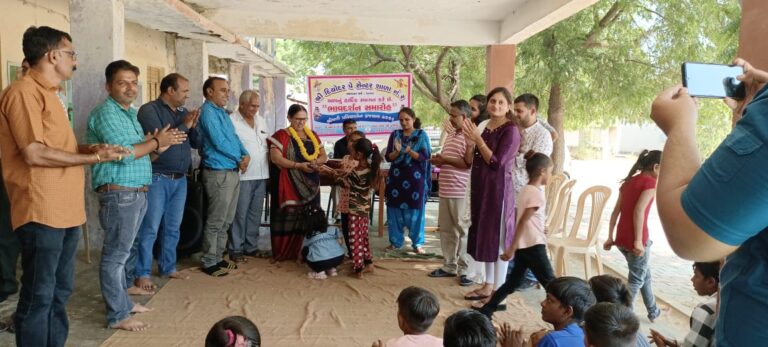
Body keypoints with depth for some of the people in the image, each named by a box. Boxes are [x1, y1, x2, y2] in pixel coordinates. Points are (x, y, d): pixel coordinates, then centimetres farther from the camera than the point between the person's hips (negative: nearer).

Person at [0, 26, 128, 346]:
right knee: (38, 296, -1)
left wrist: (90, 148, 6)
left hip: (65, 210, 10)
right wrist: (93, 157, -13)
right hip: (41, 213, -10)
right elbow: (35, 153, -19)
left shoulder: (47, 93, 18)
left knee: (60, 292, 17)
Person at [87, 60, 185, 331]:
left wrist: (158, 146, 0)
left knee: (121, 252, 18)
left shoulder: (130, 113, 17)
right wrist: (156, 141, -9)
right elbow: (124, 153, -21)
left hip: (137, 193, 9)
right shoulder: (105, 113, -12)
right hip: (119, 194, -9)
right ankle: (117, 315, 5)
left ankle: (123, 302, 28)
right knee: (115, 254, -2)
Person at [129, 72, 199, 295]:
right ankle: (142, 274, 2)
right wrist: (183, 126, -12)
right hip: (157, 178, -7)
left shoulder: (183, 112, 14)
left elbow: (196, 142, 13)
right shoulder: (149, 110, -6)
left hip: (180, 179, 7)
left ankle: (168, 267, 24)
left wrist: (193, 126, -5)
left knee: (173, 228, 13)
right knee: (149, 229, -4)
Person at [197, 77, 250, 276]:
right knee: (216, 220, -3)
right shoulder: (208, 111, -12)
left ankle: (218, 257, 24)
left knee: (226, 220, 14)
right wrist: (239, 159, -7)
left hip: (232, 171, 10)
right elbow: (218, 142, -18)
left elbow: (234, 137, 17)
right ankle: (209, 262, 6)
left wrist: (245, 155, -3)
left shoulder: (223, 113, 18)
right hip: (219, 172, -10)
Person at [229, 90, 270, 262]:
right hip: (243, 175, -7)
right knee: (240, 214, -3)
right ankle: (236, 249, 6)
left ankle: (251, 246, 23)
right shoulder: (231, 121, -8)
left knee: (255, 213, 13)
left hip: (261, 174, 7)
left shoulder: (261, 121, 16)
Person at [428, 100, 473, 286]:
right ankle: (449, 266, 25)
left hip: (461, 192, -9)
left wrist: (445, 160, -14)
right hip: (445, 190, 9)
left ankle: (465, 269, 8)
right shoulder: (450, 135, 17)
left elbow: (468, 162, -19)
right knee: (446, 229, 14)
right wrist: (439, 160, 5)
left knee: (463, 230, -1)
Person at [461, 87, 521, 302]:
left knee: (498, 238, -1)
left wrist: (478, 140, -18)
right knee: (485, 236, 14)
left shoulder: (510, 130, -12)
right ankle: (488, 285, 26)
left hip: (498, 190, -8)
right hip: (481, 189, 8)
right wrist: (471, 141, 5)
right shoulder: (483, 127, 11)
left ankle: (498, 291, 8)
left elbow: (497, 162, -20)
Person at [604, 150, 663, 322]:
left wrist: (610, 237, 14)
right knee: (636, 280, 6)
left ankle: (653, 312, 40)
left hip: (622, 238, 8)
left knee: (644, 275, 25)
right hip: (636, 240, -8)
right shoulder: (650, 182, -9)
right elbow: (639, 211, -21)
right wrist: (639, 240, -21)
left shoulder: (628, 181, 13)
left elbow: (615, 212, 12)